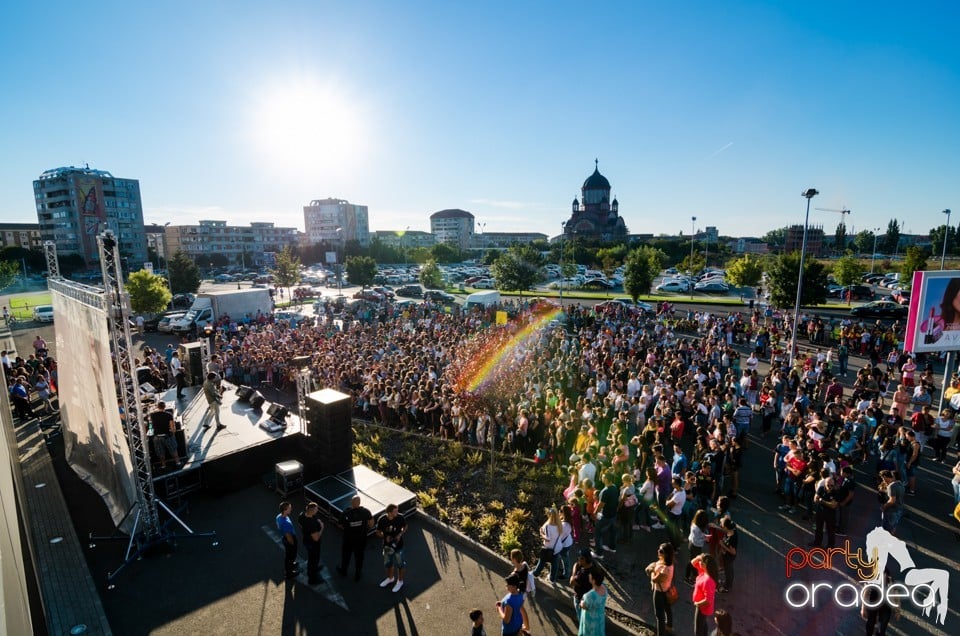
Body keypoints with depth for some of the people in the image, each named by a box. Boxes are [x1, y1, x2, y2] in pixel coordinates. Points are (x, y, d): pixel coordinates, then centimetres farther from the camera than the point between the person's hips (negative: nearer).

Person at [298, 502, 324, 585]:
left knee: (310, 557, 33)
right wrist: (321, 528, -22)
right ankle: (312, 579, 39)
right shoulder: (312, 524, -42)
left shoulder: (302, 515, -18)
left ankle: (311, 570, 58)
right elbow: (316, 538, -33)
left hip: (306, 540, 8)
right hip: (313, 544, -8)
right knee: (314, 559, 17)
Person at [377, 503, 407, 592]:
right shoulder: (382, 520, -22)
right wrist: (385, 537, -24)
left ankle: (400, 581, 39)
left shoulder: (400, 517, -23)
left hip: (398, 545, -2)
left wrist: (400, 534, -20)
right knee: (388, 563, 23)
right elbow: (378, 532, -7)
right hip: (387, 545, 2)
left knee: (400, 564, 14)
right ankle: (390, 578, 51)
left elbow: (405, 526, -4)